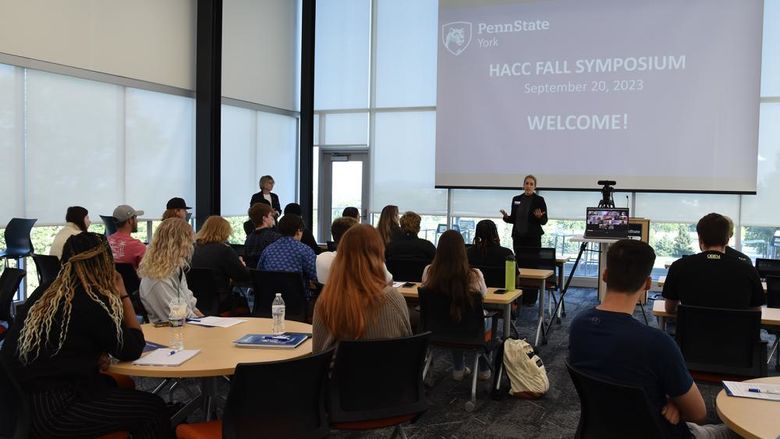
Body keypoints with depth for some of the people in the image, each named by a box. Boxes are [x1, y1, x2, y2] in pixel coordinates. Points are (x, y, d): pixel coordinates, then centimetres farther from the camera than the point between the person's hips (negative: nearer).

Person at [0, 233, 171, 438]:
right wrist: (122, 295, 0)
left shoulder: (44, 292, 8)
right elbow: (132, 350, -3)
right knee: (153, 408, 1)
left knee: (117, 386, 27)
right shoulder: (94, 303, -15)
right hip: (49, 412, -9)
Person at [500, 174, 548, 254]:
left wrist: (539, 217, -22)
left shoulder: (539, 200, -2)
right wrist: (506, 217, -6)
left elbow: (544, 221, -1)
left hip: (533, 237, -3)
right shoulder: (516, 199, 9)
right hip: (518, 237, 4)